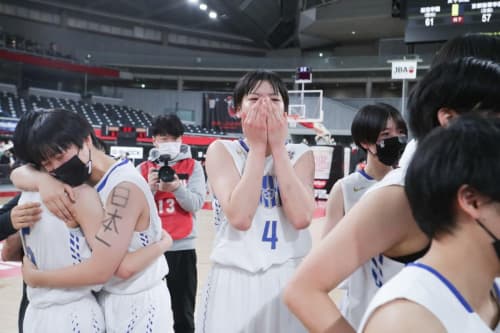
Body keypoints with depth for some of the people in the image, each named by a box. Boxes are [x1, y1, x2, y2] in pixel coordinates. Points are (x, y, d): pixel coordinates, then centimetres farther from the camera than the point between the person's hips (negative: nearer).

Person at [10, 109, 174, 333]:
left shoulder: (124, 187, -27)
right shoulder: (83, 175, -1)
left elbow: (99, 271, -29)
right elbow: (18, 174, 4)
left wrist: (35, 277, -14)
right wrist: (43, 180, -19)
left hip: (138, 305, -8)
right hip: (104, 299, 8)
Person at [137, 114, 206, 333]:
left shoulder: (193, 167, 3)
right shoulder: (143, 169, 5)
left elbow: (196, 203, -8)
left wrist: (177, 188, -24)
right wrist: (150, 188, -16)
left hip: (182, 248, -1)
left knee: (184, 314, 6)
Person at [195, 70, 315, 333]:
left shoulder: (300, 155, 3)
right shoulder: (222, 151, -3)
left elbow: (301, 218, -16)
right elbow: (240, 217, -19)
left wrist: (277, 147, -12)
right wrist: (257, 147, -14)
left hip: (289, 279, 2)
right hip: (234, 281, -1)